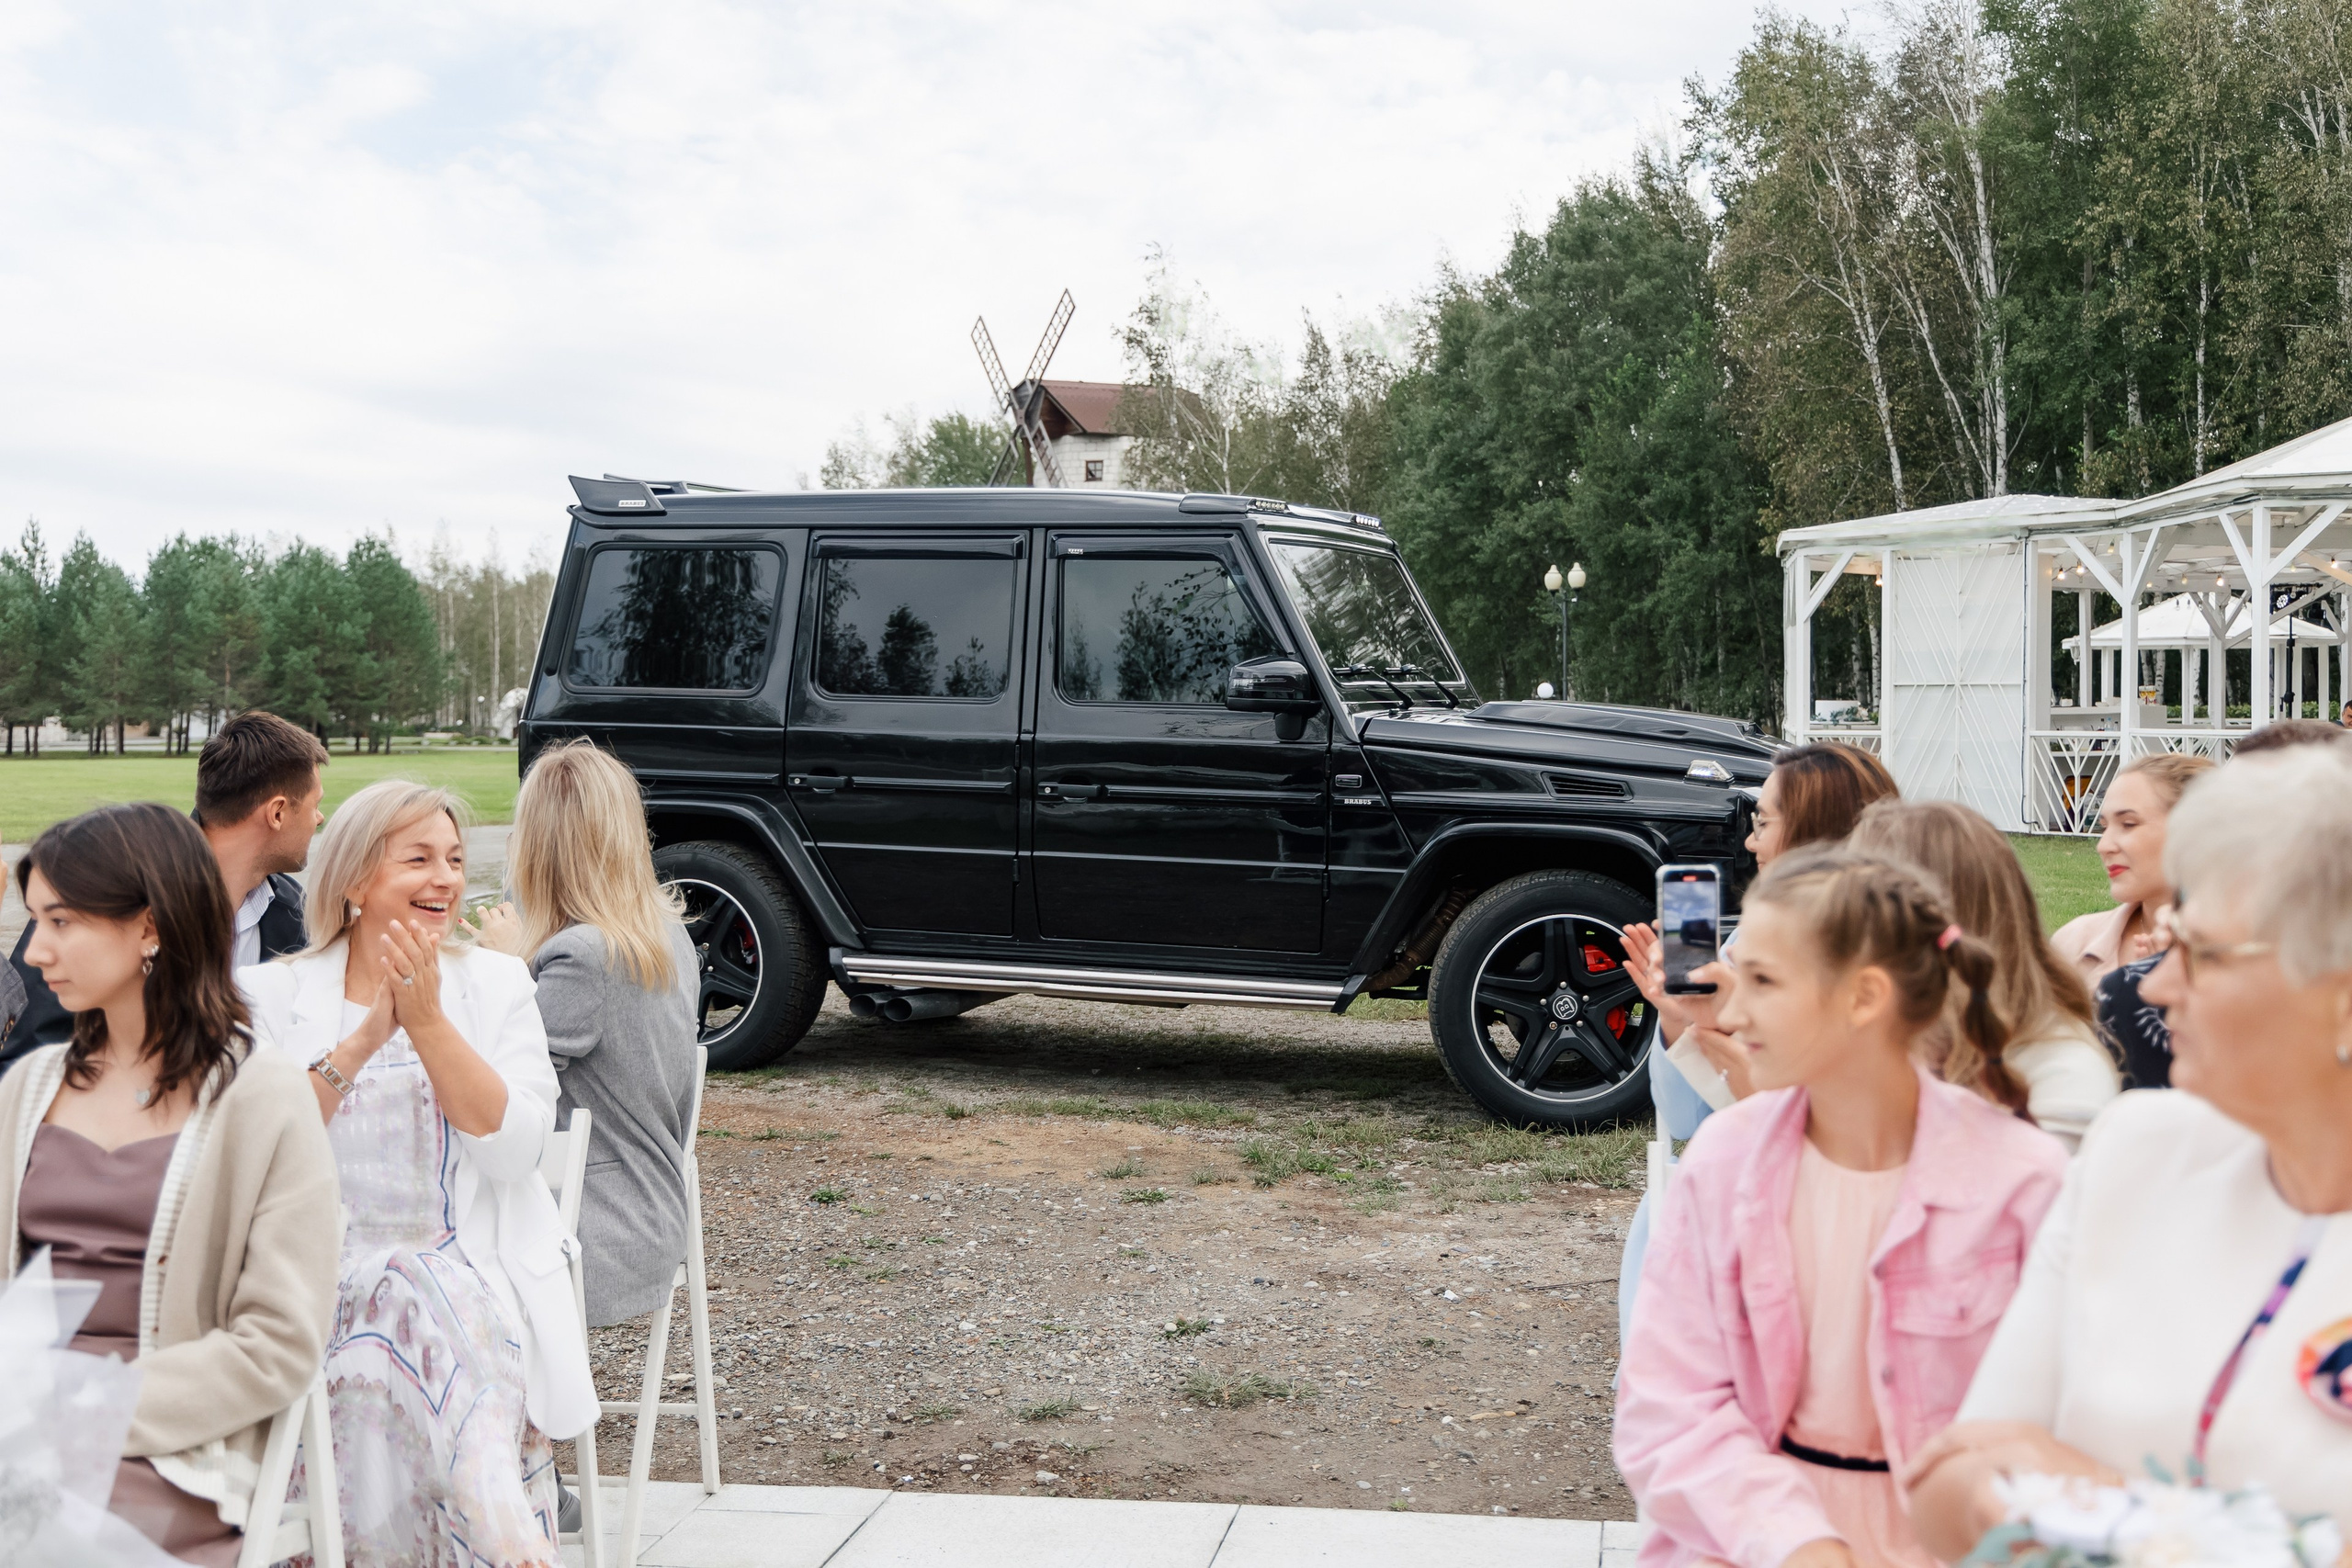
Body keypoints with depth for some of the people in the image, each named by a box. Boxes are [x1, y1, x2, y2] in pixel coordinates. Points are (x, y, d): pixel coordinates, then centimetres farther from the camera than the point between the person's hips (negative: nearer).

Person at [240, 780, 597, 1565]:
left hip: (477, 1273, 1)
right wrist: (362, 1041, -15)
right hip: (331, 1281, -1)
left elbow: (515, 1150, -5)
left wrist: (429, 1022, -12)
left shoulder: (495, 983, 10)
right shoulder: (275, 994, 8)